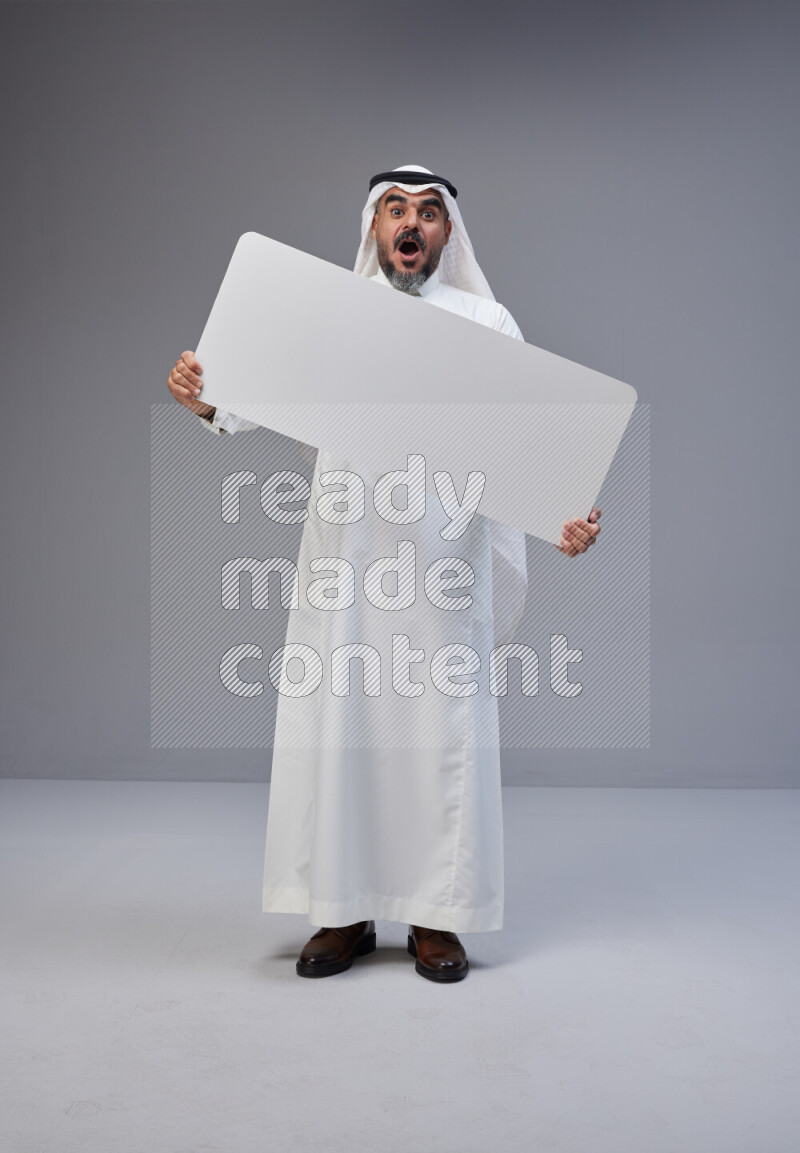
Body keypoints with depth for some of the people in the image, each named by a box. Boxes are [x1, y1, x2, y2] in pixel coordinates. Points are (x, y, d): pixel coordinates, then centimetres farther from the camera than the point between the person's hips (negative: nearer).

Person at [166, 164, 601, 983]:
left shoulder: (486, 322, 10)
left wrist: (569, 512, -18)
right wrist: (205, 398, -22)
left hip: (444, 554, -1)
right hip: (344, 553, 1)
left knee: (442, 727, 0)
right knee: (336, 722, 2)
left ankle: (437, 916, 13)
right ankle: (343, 912, 15)